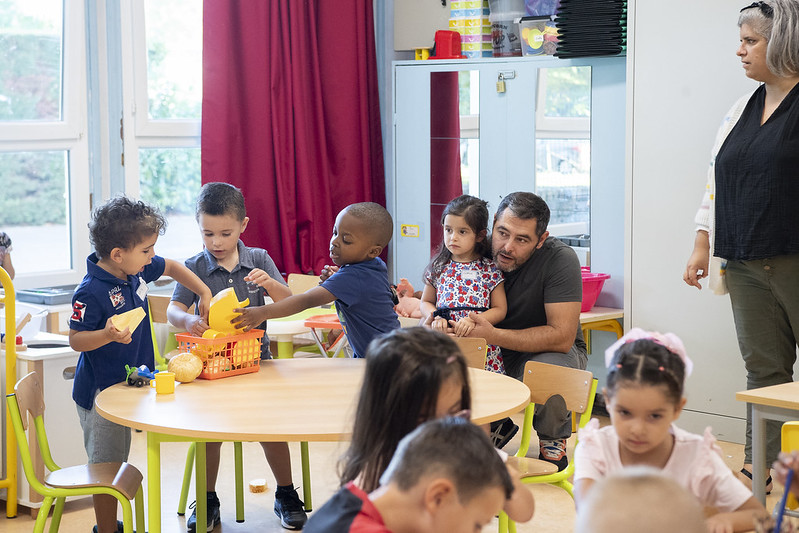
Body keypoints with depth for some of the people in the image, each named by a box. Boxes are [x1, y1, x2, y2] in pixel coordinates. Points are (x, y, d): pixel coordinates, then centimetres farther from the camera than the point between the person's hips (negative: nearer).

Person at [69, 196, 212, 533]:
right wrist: (107, 335, -37)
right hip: (100, 392, -9)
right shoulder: (91, 292, -25)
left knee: (117, 464, 19)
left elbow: (172, 267, 17)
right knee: (106, 467, -1)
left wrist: (205, 294, 9)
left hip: (127, 385, 9)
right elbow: (76, 340, -20)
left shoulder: (137, 269, -1)